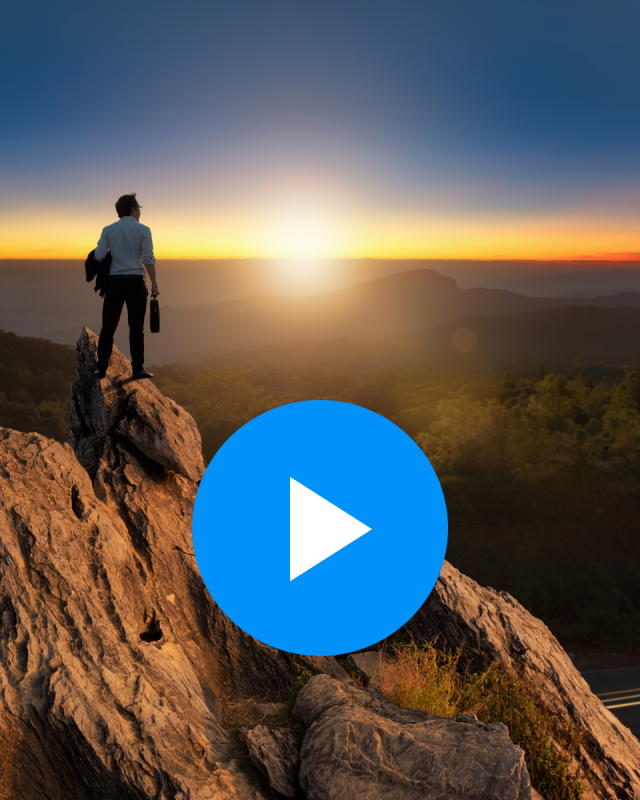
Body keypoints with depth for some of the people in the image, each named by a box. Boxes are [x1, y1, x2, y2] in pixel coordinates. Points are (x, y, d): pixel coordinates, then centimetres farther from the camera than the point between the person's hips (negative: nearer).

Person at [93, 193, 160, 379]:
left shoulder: (108, 230, 6)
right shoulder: (143, 230, 0)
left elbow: (98, 256, -2)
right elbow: (149, 259, -7)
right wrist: (154, 284, -3)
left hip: (114, 282, 2)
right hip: (135, 283, -2)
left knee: (108, 328, 9)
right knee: (136, 328, 4)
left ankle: (101, 369, 8)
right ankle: (137, 368, 3)